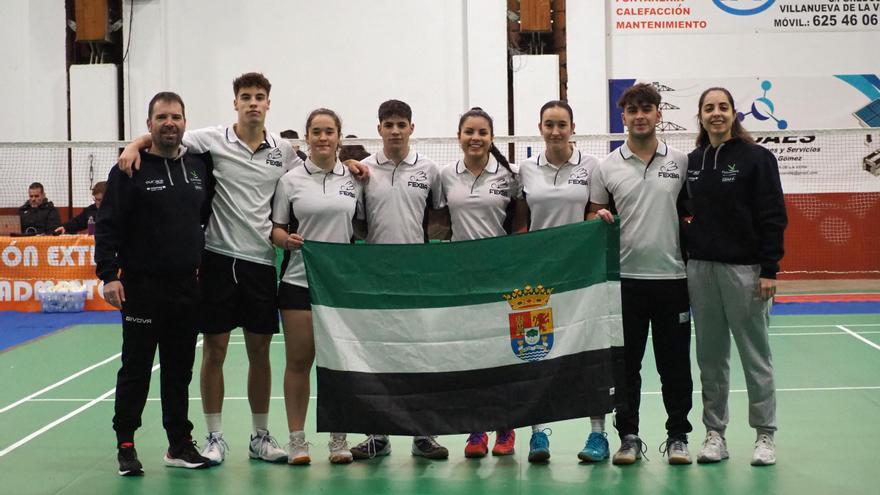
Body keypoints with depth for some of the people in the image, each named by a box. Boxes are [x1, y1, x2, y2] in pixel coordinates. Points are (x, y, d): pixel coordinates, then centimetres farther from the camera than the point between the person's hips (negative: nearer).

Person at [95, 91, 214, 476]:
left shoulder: (199, 166, 8)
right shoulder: (130, 170, -6)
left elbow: (208, 215, 17)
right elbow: (107, 226, -8)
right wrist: (109, 274, -16)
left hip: (188, 286, 4)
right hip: (142, 287, -4)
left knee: (180, 369, 11)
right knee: (136, 368, 4)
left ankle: (180, 444, 20)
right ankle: (125, 445, 15)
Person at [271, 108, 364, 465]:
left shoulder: (354, 179, 6)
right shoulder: (291, 180, 2)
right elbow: (275, 228, 4)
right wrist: (285, 239, -17)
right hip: (299, 282, -1)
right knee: (298, 361, 2)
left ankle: (338, 439, 16)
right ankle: (297, 439, 12)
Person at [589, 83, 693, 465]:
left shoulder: (681, 161, 5)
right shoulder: (607, 166, 5)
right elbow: (593, 214, 11)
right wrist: (600, 217, -12)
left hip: (672, 276, 0)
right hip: (625, 277, 0)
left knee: (675, 363, 6)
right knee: (625, 363, 6)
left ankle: (677, 436, 18)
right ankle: (629, 436, 17)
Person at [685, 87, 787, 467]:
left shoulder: (757, 158, -3)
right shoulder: (691, 162, 10)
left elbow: (773, 217, -7)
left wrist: (769, 270, -12)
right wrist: (686, 257, 6)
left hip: (744, 269, -4)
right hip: (700, 268, 4)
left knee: (755, 354, 3)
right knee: (710, 356, 8)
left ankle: (765, 435, 13)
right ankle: (715, 432, 17)